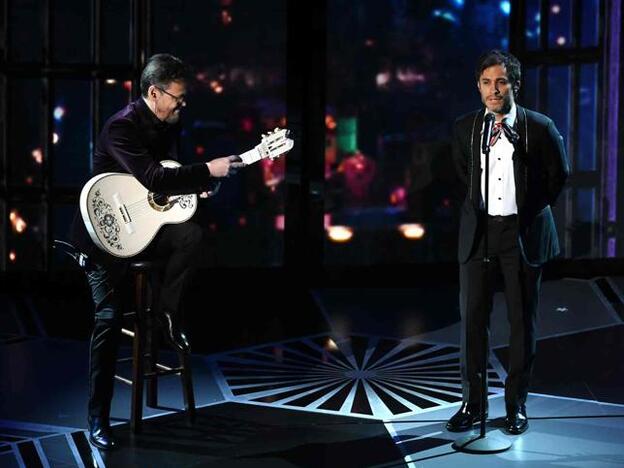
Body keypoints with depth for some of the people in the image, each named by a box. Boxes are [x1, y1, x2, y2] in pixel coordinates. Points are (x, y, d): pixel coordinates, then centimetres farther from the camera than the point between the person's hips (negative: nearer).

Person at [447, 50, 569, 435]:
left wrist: (532, 211, 9)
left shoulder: (539, 127, -7)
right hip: (479, 231, 2)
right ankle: (472, 404, 11)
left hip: (523, 233, -2)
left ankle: (517, 404, 15)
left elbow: (558, 175, 7)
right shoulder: (465, 128, 2)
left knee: (522, 320, 4)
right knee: (473, 317, 2)